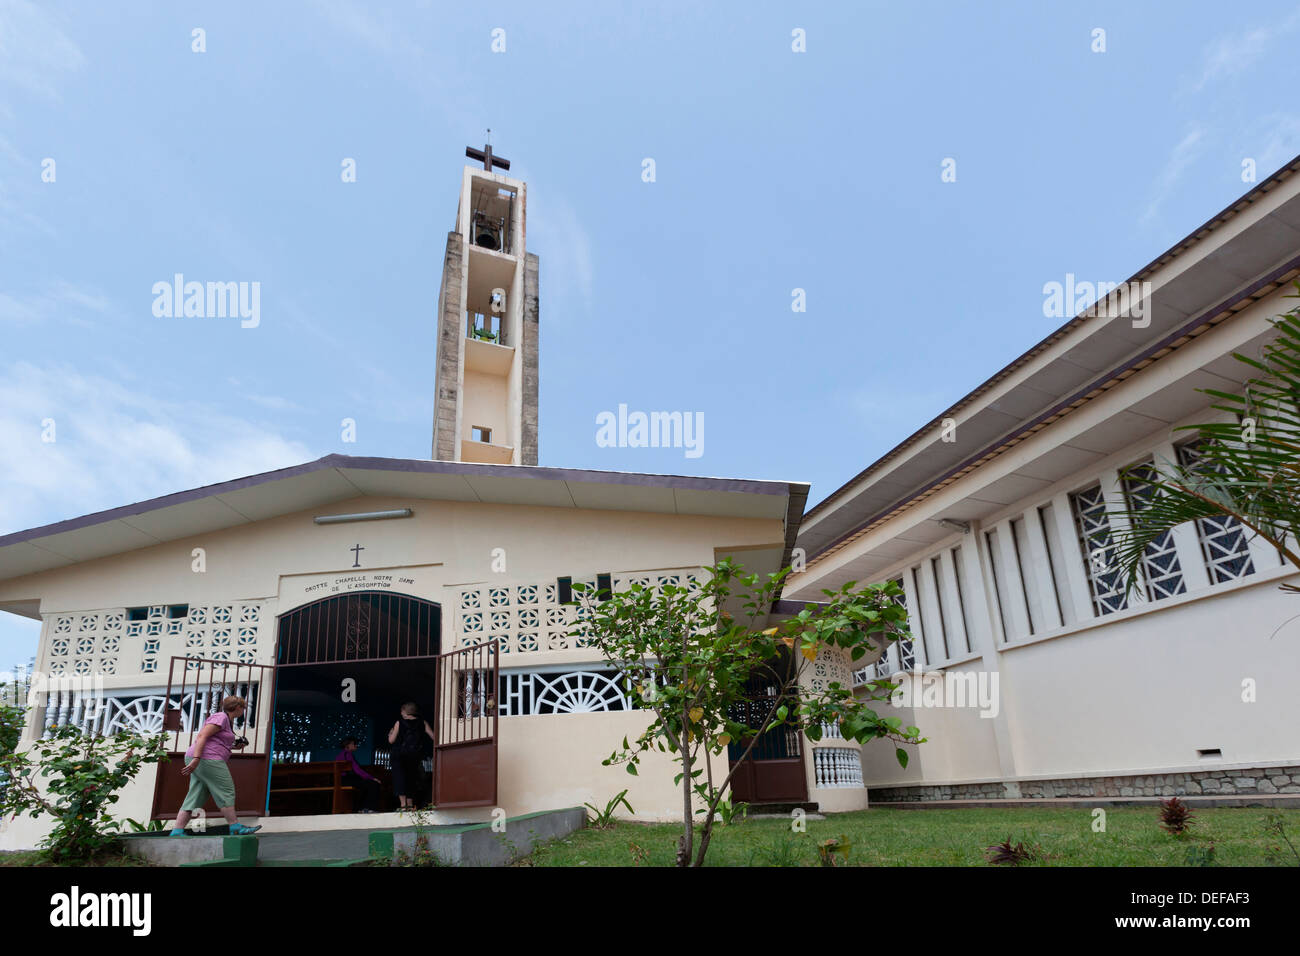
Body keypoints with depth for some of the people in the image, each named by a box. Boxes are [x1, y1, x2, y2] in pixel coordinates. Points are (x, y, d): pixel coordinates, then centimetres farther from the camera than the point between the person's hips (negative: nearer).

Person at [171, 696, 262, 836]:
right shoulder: (221, 717, -7)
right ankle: (235, 827, -6)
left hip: (200, 761, 10)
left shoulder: (228, 721, 23)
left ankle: (177, 831, 1)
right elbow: (202, 736, -17)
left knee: (195, 797, 6)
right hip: (207, 758, -10)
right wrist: (196, 758, -26)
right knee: (226, 792, -7)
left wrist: (233, 747, 18)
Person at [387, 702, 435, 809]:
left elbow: (391, 740, -3)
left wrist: (390, 733, 16)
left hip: (400, 756, -4)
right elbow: (433, 737, -3)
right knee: (411, 778, 16)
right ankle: (410, 804, 16)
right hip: (415, 755, 4)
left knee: (399, 777, 0)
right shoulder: (422, 723, 1)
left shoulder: (400, 722, -6)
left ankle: (403, 804, -13)